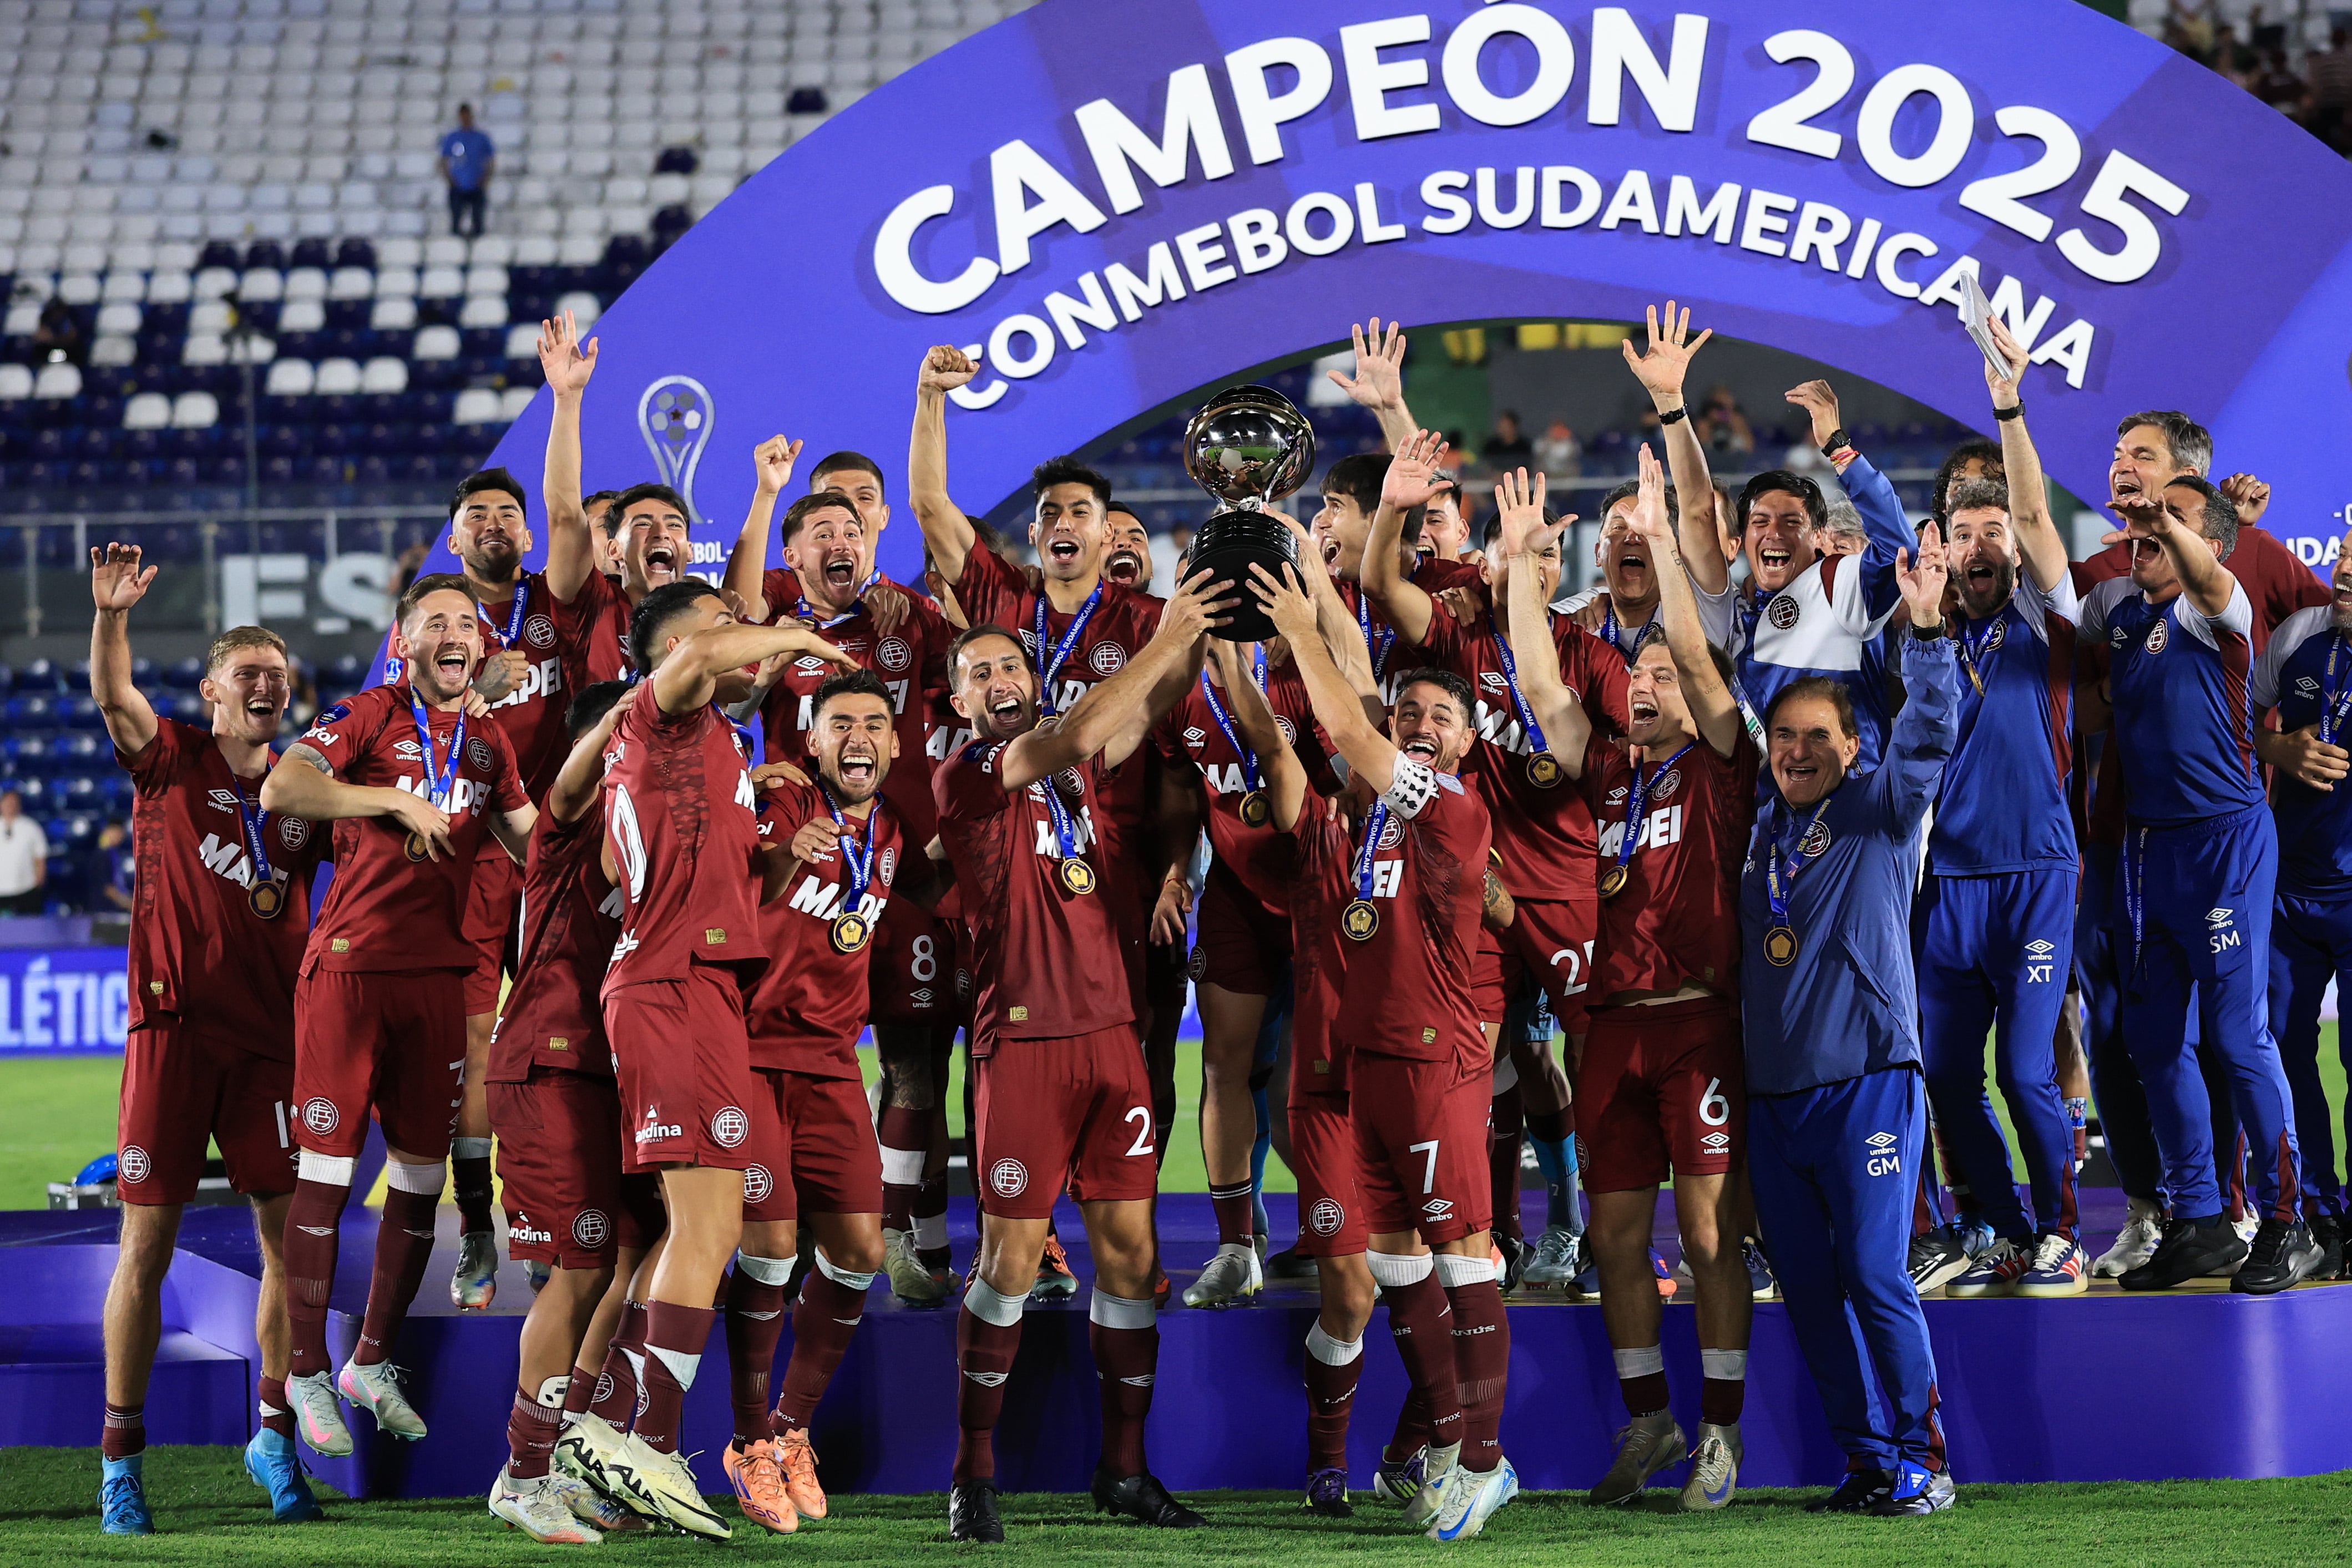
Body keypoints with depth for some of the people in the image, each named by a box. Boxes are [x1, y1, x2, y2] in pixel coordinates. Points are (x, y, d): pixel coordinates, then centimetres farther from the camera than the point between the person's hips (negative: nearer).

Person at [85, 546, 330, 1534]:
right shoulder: (173, 762, 3)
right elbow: (115, 701, -14)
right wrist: (112, 616, -33)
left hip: (271, 1037, 3)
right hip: (174, 1028, -3)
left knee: (291, 1238, 1)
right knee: (147, 1246, -2)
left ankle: (275, 1435, 16)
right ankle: (121, 1461, 4)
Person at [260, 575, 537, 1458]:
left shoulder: (488, 742, 14)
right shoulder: (368, 718, -4)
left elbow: (536, 845, 20)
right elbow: (280, 792, -18)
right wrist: (396, 798, -18)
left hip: (438, 974, 5)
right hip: (351, 966, -5)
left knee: (421, 1179, 7)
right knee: (328, 1170, -4)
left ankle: (372, 1364, 21)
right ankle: (308, 1376, 5)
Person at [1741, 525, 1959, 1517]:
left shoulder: (1880, 813, 2)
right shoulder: (1760, 831, 16)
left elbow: (1929, 733, -13)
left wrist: (1927, 632, -25)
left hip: (1866, 1080, -6)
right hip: (1771, 1091, 6)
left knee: (1874, 1276, -10)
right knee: (1809, 1288, 5)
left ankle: (1920, 1459, 0)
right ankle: (1866, 1460, 13)